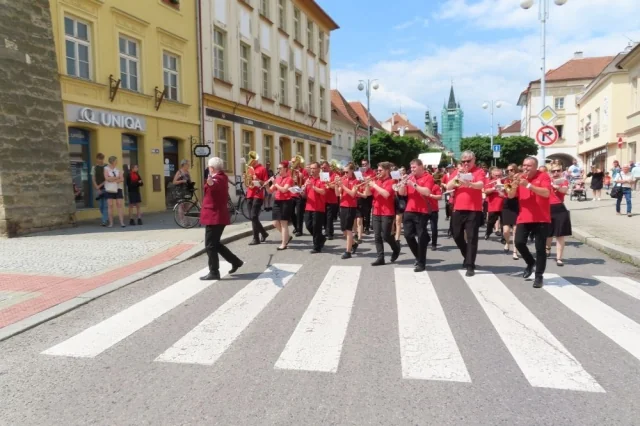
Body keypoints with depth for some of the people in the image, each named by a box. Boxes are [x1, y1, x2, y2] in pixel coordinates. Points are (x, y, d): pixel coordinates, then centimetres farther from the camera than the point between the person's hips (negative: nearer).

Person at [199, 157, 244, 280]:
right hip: (217, 216, 10)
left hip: (214, 216, -10)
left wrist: (210, 182, -66)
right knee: (215, 244, 17)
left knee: (210, 245, -5)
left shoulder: (218, 178, -17)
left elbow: (215, 185, -44)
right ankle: (235, 261, 23)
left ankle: (214, 272, 0)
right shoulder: (222, 177, 14)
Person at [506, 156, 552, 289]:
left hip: (541, 219, -4)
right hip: (524, 218, 4)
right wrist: (515, 184, -15)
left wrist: (528, 185, -25)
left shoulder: (543, 176, -5)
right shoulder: (521, 178, 9)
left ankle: (539, 276, 9)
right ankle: (530, 262, 22)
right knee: (519, 242, -6)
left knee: (540, 248, -1)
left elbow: (546, 193, -21)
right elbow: (511, 195, 3)